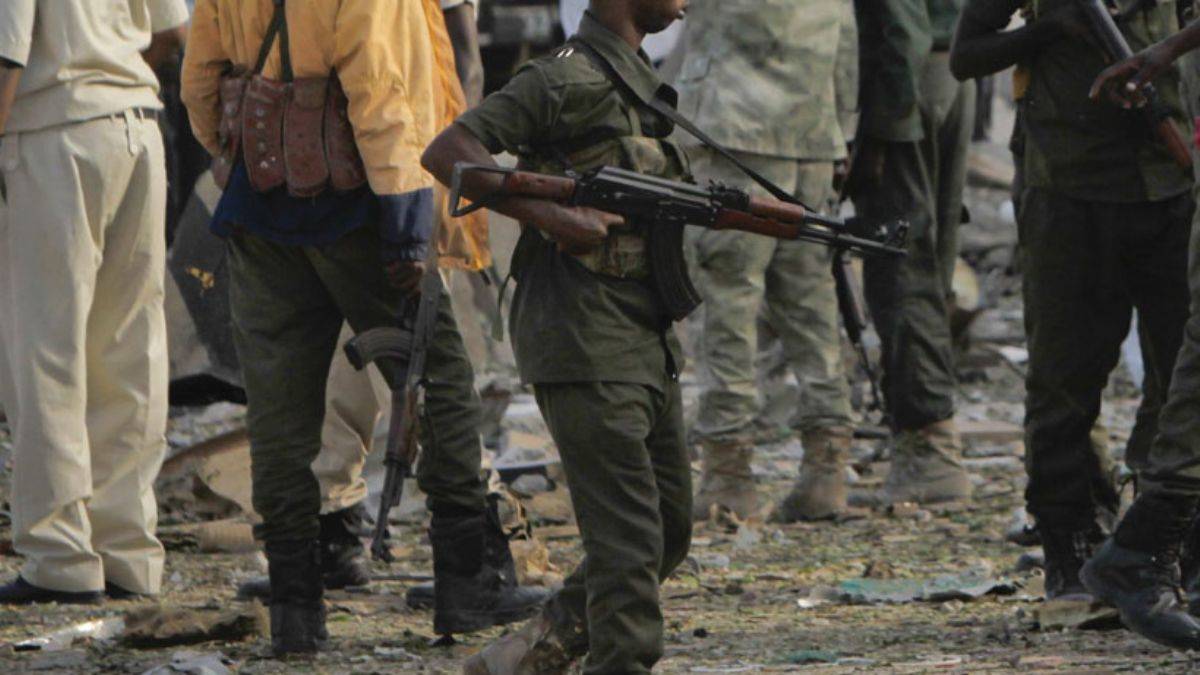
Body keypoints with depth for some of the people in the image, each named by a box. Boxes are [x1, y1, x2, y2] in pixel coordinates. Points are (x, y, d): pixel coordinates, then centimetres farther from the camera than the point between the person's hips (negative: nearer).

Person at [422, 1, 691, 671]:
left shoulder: (641, 81, 16)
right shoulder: (566, 80, -11)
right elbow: (446, 154, -18)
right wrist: (550, 217, -25)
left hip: (648, 342, 9)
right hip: (585, 344, -9)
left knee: (670, 528, 13)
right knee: (627, 538, -11)